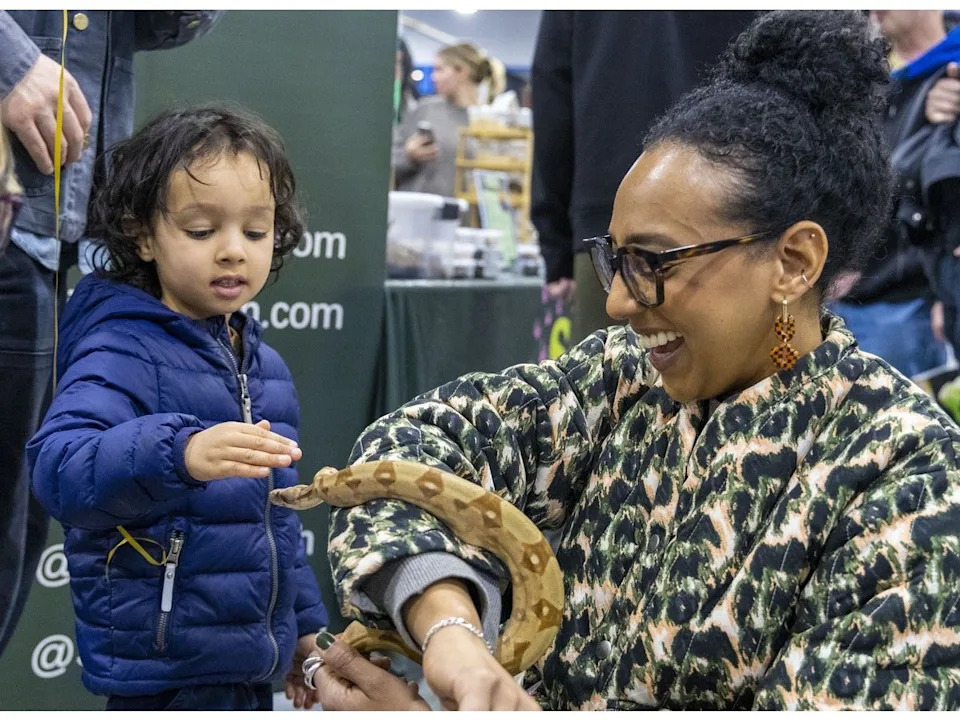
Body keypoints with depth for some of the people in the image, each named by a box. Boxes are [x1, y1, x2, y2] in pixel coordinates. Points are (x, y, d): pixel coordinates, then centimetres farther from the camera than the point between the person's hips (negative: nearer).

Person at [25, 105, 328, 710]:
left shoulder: (264, 365, 10)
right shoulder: (124, 353, -14)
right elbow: (58, 467, -32)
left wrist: (305, 624, 22)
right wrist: (179, 452, -47)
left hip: (249, 669, 8)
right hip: (167, 673, -8)